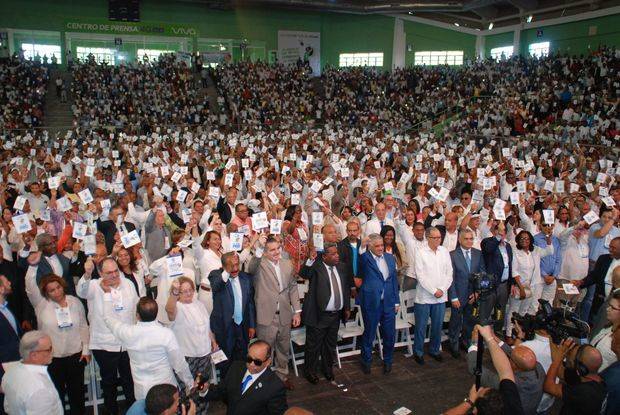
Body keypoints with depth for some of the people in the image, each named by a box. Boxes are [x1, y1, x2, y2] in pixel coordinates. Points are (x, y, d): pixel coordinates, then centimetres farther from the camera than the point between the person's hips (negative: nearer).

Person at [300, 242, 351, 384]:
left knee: (331, 345, 22)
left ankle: (328, 369, 42)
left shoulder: (341, 267, 5)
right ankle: (310, 371, 30)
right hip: (319, 315, -5)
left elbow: (346, 288, 13)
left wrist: (347, 307, 11)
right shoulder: (315, 267, -14)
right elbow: (304, 273, -33)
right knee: (314, 345, 10)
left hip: (336, 315, 6)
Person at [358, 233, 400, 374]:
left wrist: (396, 301, 9)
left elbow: (394, 280, 10)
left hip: (388, 303, 4)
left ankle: (387, 361, 33)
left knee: (390, 335, 12)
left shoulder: (390, 258, 6)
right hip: (371, 303, -4)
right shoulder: (364, 258, -7)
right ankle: (366, 361, 30)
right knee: (369, 334, 10)